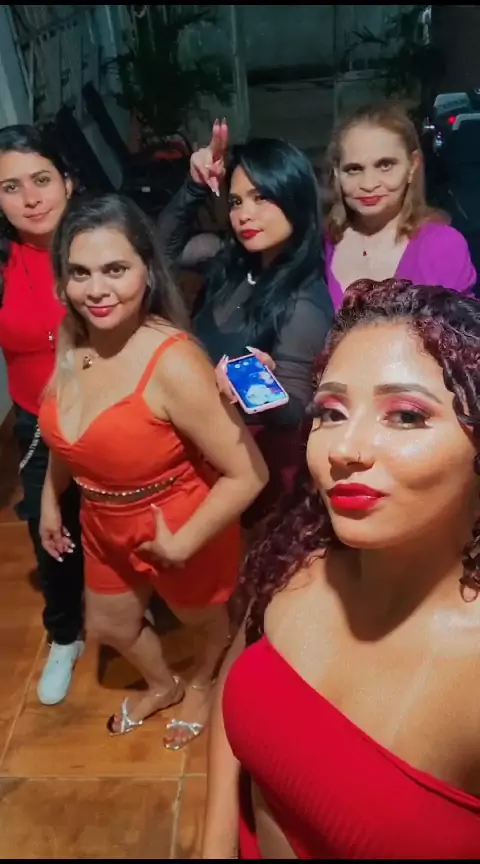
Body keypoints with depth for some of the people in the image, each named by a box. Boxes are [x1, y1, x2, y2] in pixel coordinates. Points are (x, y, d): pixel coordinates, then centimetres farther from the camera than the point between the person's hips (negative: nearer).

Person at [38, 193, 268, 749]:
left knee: (202, 619, 26)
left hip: (180, 530, -6)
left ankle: (202, 686, 63)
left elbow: (248, 474, -33)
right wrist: (50, 501, 15)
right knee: (108, 625, 29)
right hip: (105, 526, 7)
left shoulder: (174, 363, -35)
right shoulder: (70, 343, -12)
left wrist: (183, 543, -23)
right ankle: (162, 685, 62)